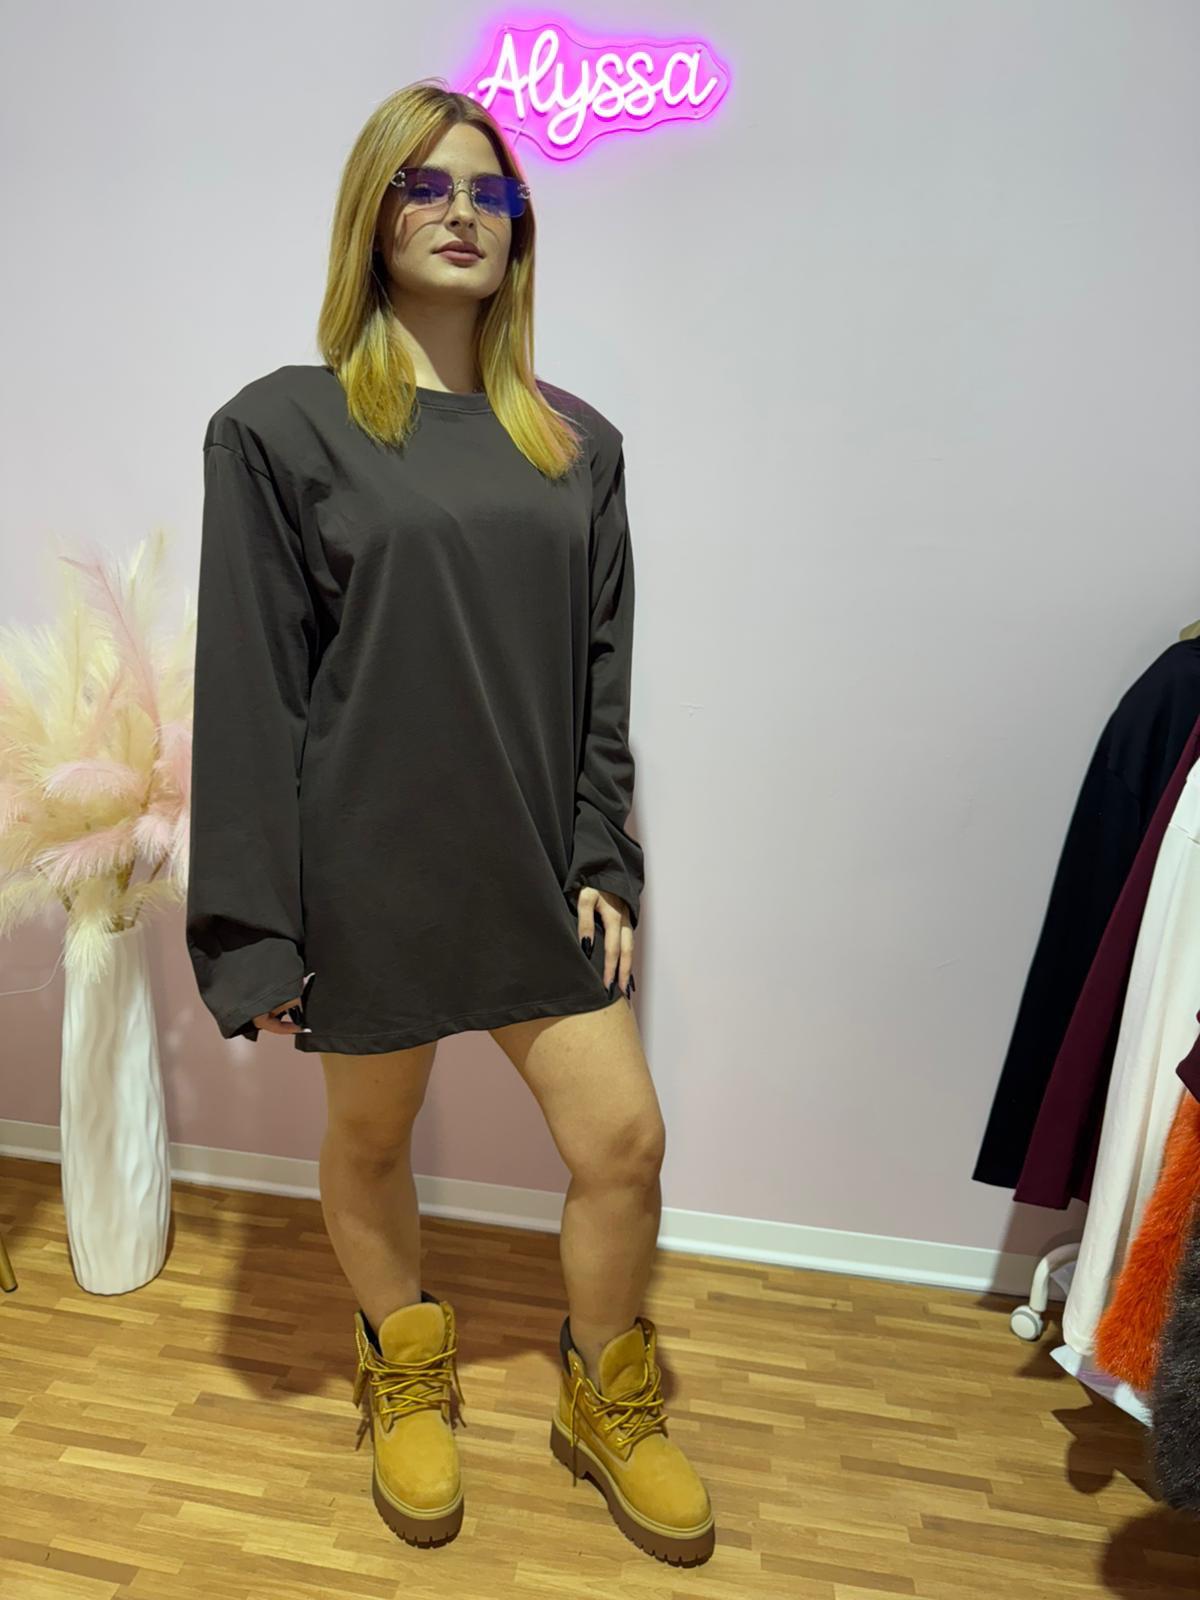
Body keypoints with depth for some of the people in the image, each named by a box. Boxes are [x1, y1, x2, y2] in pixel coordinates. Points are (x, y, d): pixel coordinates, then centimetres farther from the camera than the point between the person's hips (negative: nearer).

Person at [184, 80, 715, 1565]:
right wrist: (253, 926, -8)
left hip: (534, 862, 4)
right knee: (370, 1139, 16)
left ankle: (605, 1400, 35)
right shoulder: (281, 426, -4)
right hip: (370, 866, -2)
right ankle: (406, 1373, 47)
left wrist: (600, 858, 1)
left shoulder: (575, 442, 8)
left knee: (623, 1138, 5)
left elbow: (599, 673, 8)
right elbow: (247, 688, -7)